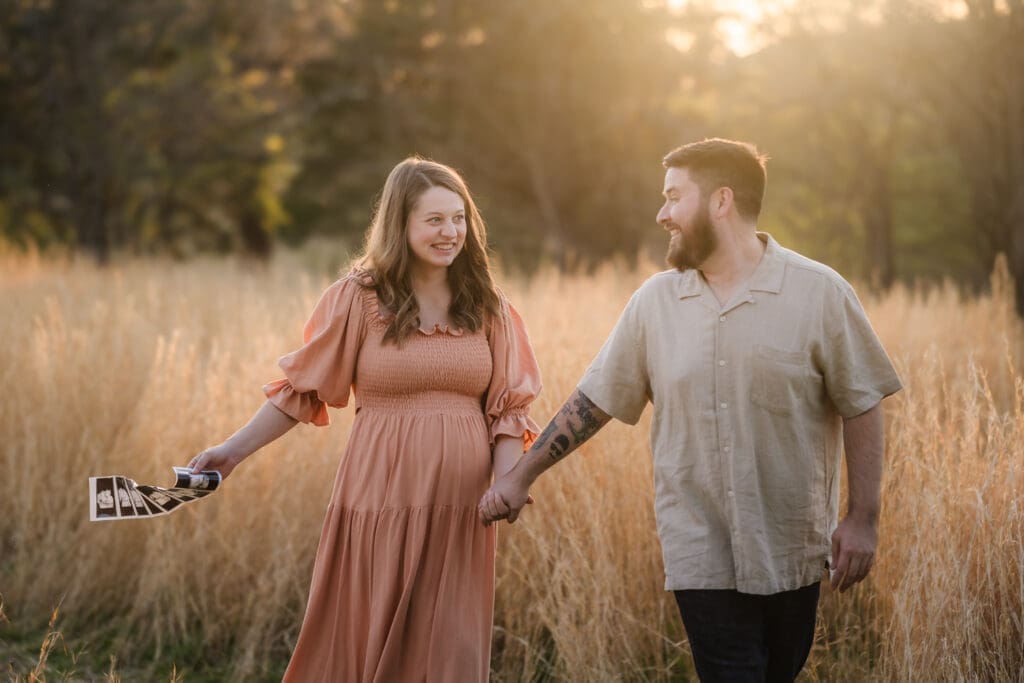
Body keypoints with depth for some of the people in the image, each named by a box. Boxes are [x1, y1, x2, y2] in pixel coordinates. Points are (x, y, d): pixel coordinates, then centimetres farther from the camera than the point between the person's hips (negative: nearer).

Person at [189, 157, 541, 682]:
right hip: (379, 503, -2)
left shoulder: (487, 307, 7)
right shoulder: (358, 299, -2)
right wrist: (235, 450, -2)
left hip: (459, 513, 2)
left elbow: (509, 409, 7)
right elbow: (301, 390, 4)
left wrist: (506, 485, -9)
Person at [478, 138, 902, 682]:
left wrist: (863, 519, -6)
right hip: (703, 556, 1)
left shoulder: (820, 293, -5)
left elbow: (861, 408, -2)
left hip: (791, 555, -1)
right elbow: (594, 399, 9)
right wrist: (520, 477, 7)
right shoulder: (654, 302, 3)